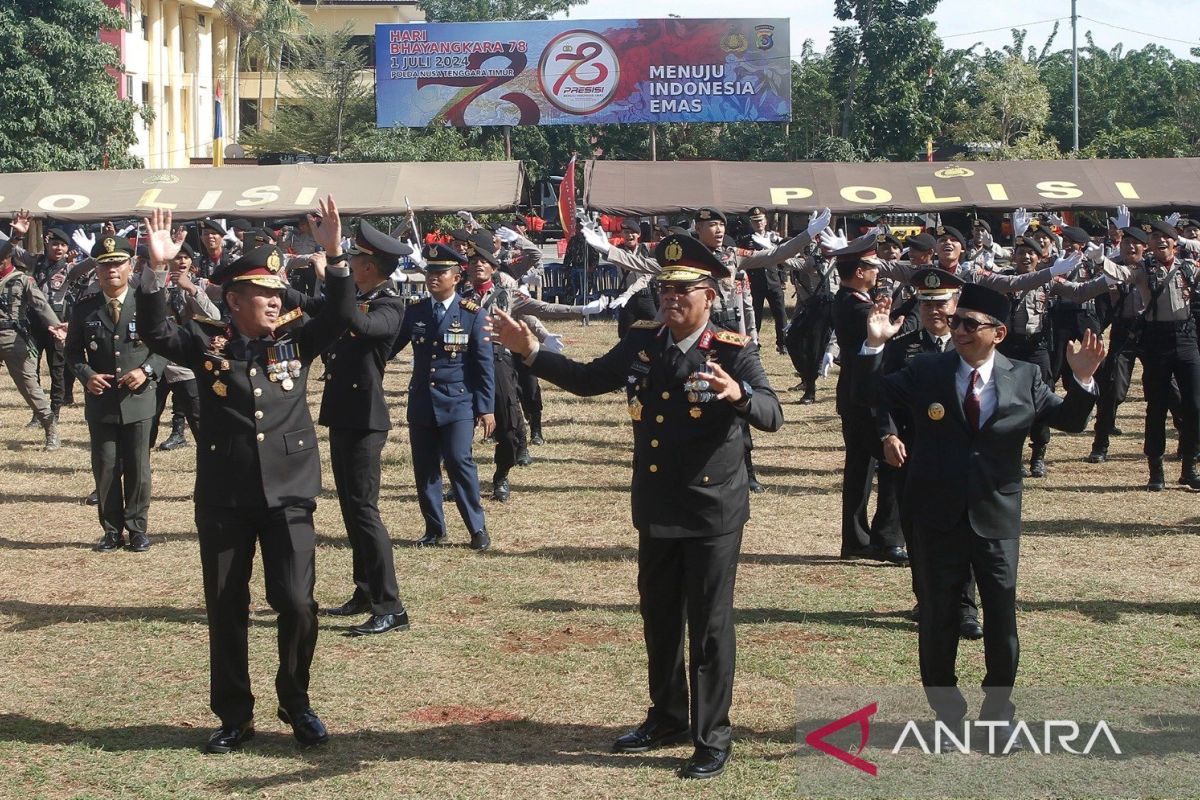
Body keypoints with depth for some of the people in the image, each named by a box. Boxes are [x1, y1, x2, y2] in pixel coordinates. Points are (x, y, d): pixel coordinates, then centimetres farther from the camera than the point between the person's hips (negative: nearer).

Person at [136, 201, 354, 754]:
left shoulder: (296, 339, 5)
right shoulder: (207, 343, 1)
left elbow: (341, 315, -8)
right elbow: (156, 332, -12)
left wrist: (334, 254, -20)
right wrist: (157, 269, -24)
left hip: (288, 494, 0)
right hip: (223, 499, 0)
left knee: (296, 602, -8)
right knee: (225, 611, 8)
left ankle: (295, 702, 15)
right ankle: (234, 716, 22)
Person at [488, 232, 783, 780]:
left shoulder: (734, 352, -12)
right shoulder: (640, 343, 3)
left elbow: (773, 416, -22)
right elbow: (587, 380, 12)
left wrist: (739, 394, -42)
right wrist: (531, 352, 3)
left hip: (713, 512, -5)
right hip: (656, 509, 6)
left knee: (709, 626, 2)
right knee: (658, 619, 17)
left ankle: (712, 739, 13)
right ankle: (668, 718, 35)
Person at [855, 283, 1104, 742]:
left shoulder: (1025, 379, 2)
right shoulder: (925, 372, 0)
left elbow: (1069, 420, 3)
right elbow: (870, 396, -2)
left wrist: (1082, 380, -15)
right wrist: (874, 346, -16)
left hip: (997, 518, 0)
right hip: (939, 517, 0)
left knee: (1002, 617, 6)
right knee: (939, 617, 9)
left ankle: (998, 711, 24)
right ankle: (946, 711, 25)